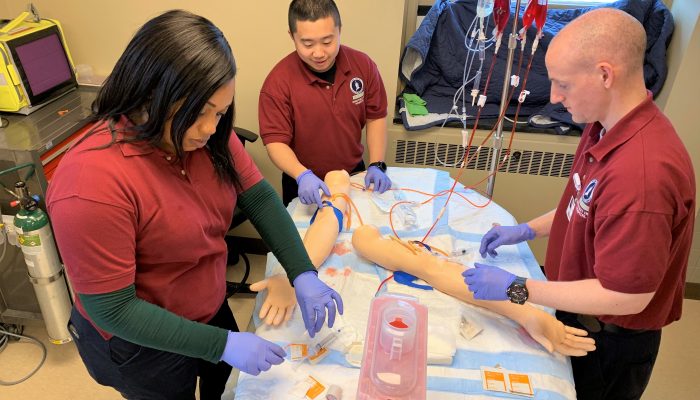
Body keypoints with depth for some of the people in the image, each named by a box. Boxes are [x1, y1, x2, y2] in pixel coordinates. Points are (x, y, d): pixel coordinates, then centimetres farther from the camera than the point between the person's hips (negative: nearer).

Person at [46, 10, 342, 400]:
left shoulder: (206, 134, -16)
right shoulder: (92, 183, -34)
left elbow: (259, 197, -7)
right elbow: (113, 309, -28)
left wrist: (303, 274, -17)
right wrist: (222, 344, -28)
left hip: (211, 310, 6)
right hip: (141, 345, -5)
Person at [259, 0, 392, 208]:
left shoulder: (363, 65, -11)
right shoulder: (278, 81, -21)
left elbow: (375, 117, -1)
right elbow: (275, 141, -20)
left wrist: (376, 165, -12)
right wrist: (302, 175, -37)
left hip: (355, 174, 3)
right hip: (306, 184, -2)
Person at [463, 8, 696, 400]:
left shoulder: (643, 171, -37)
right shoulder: (608, 127, -6)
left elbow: (626, 297, -31)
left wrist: (516, 288, -27)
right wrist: (528, 229, 4)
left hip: (608, 340, -8)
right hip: (580, 313, 8)